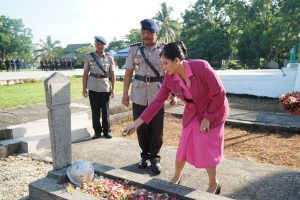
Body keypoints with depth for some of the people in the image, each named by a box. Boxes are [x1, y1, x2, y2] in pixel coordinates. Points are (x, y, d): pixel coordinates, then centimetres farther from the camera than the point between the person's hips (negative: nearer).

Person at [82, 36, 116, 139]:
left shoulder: (109, 57, 2)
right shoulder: (89, 57, 3)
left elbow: (112, 74, 3)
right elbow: (85, 73, 4)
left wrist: (113, 89, -1)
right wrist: (84, 88, 1)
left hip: (105, 88, 0)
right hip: (93, 88, 1)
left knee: (105, 110, 6)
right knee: (95, 111, 6)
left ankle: (106, 130, 19)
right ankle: (97, 131, 18)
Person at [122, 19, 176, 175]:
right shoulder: (134, 49, 3)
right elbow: (128, 72, 5)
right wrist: (125, 93, 2)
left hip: (157, 95, -1)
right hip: (139, 95, 1)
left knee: (157, 129, 4)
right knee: (141, 128, 10)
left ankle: (154, 158, 20)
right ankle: (144, 155, 29)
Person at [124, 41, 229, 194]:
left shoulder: (201, 67, -31)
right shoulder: (169, 78, -16)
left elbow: (219, 94, -23)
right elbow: (158, 101, -12)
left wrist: (208, 118, -19)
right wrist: (138, 122, -15)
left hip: (214, 110, -4)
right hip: (192, 112, 5)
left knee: (206, 148, -2)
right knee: (184, 145, 8)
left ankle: (214, 185, 23)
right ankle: (176, 178, 32)